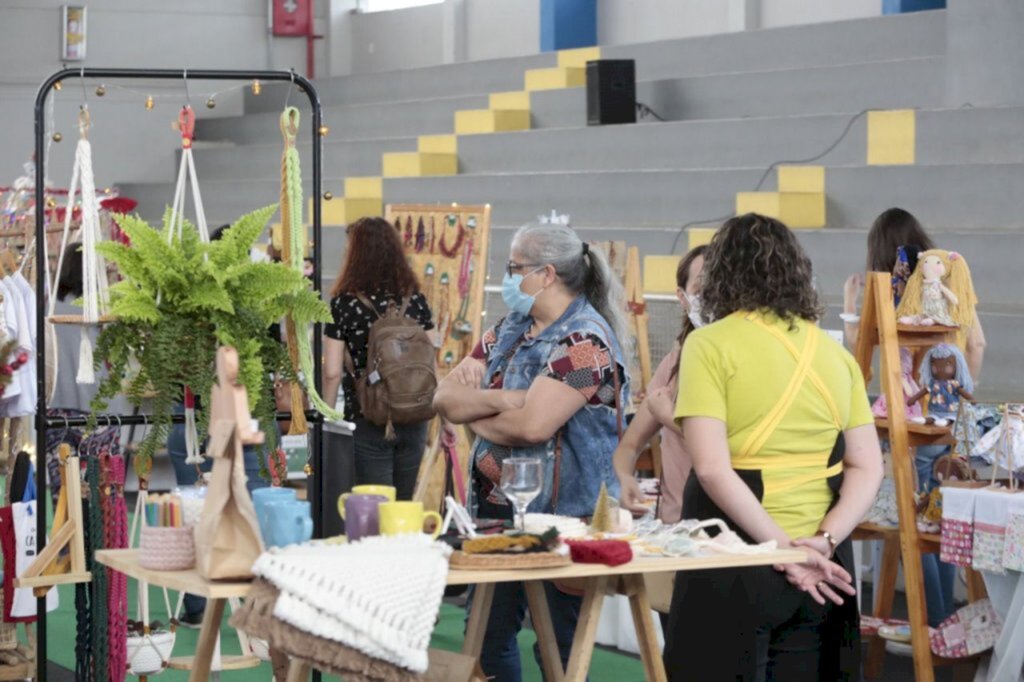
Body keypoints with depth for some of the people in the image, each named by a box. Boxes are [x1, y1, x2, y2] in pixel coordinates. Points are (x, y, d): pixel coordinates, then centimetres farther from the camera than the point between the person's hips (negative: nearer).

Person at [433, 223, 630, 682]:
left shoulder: (584, 342, -16)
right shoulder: (508, 331, 10)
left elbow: (531, 426, -25)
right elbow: (444, 398, 2)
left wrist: (473, 412, -7)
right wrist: (502, 400, -16)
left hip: (560, 516, -8)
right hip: (497, 506, 8)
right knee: (486, 639, 15)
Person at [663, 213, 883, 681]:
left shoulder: (712, 345, -6)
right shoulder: (834, 353, 10)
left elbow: (712, 469, -16)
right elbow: (868, 470, 6)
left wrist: (785, 550, -15)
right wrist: (822, 541, -7)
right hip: (820, 566, 5)